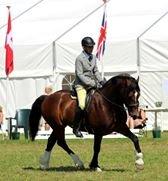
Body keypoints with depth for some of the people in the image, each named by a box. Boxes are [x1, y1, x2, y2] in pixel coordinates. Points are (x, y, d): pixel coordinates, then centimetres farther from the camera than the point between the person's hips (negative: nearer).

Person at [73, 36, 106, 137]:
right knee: (82, 105, -25)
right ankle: (76, 128, -10)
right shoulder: (79, 59, -11)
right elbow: (80, 75, -16)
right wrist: (93, 84, -21)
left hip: (92, 84, 7)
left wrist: (100, 80, 0)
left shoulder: (93, 57, 9)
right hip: (81, 85, -7)